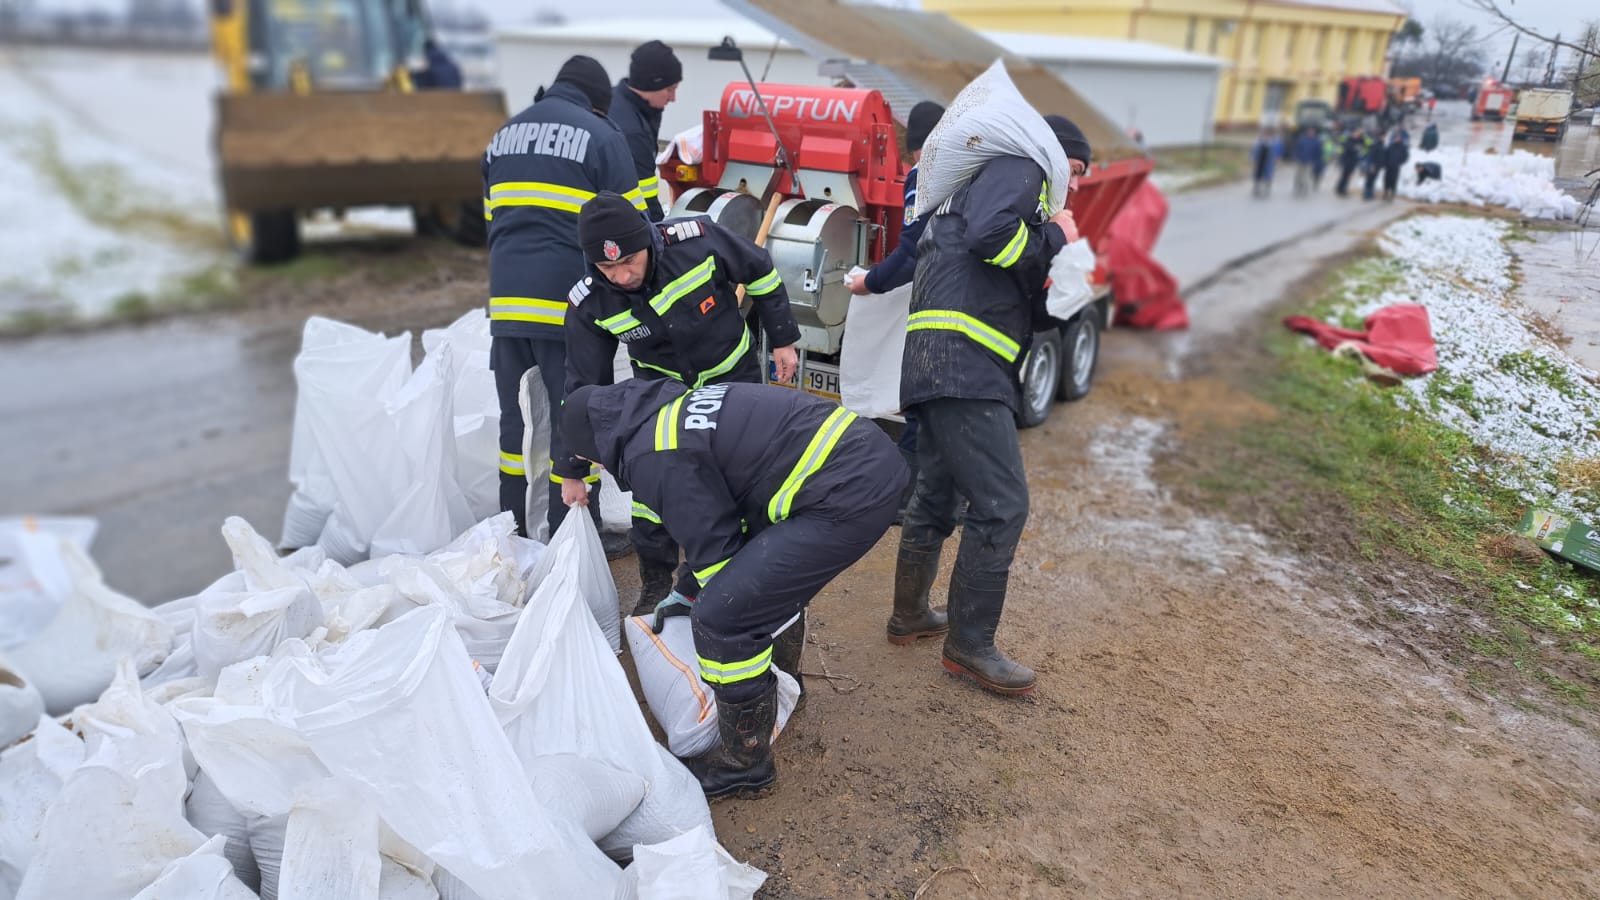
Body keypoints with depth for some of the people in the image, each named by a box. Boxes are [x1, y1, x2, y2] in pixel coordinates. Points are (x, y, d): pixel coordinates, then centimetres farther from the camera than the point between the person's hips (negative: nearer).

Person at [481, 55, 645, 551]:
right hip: (569, 303, -6)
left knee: (515, 417, 14)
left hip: (506, 300, 6)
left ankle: (512, 531, 21)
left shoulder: (503, 135, 20)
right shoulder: (600, 135, -1)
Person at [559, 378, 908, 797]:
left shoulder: (651, 456, -9)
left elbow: (714, 547, -4)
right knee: (769, 564, 31)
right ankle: (782, 679, 50)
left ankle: (745, 762, 13)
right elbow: (717, 520, 32)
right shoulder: (673, 406, 21)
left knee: (722, 618, -6)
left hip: (848, 496, -10)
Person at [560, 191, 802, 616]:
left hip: (732, 376, -1)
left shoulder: (696, 238, -30)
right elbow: (584, 387, -12)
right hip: (660, 385, 1)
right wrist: (572, 470, -8)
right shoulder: (589, 304, -23)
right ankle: (655, 583, 13)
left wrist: (782, 338, -3)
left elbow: (759, 272, -10)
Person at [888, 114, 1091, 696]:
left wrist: (1050, 248, 15)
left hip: (938, 365, 11)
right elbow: (990, 231, -21)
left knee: (936, 496, 19)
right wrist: (1053, 239, -5)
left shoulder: (982, 182, 33)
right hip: (964, 364, -11)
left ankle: (909, 615, 32)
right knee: (1001, 506, -8)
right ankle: (970, 646, 1)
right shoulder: (1018, 166, 3)